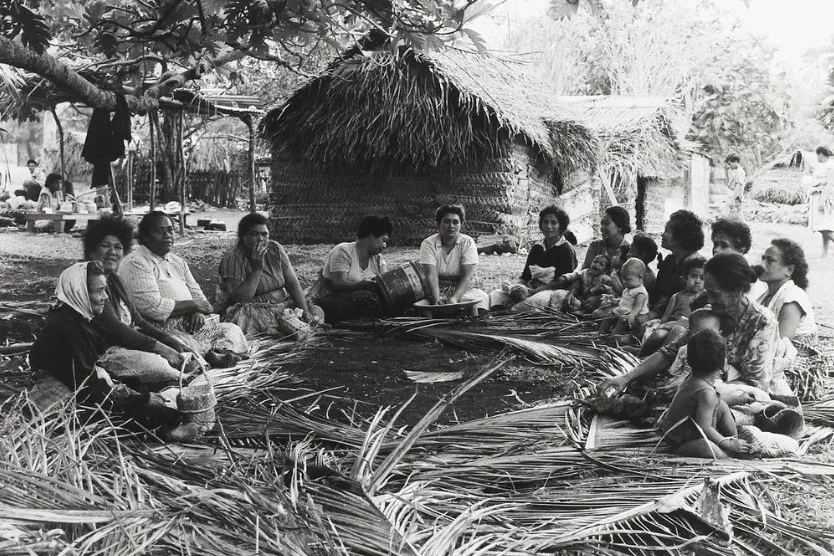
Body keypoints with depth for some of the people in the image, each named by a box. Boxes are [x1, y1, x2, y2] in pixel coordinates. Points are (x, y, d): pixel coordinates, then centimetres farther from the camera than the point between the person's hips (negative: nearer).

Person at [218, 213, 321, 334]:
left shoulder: (275, 249, 2)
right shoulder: (232, 259, -14)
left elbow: (293, 284, 1)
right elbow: (240, 298, -22)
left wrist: (305, 311, -12)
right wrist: (257, 268, -25)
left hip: (281, 304, 5)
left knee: (317, 312, -13)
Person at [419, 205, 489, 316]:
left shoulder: (467, 243, -5)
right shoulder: (428, 244, -6)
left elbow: (467, 276, -15)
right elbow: (431, 276, -17)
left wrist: (454, 298, -31)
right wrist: (436, 300, -35)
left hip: (461, 290, 1)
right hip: (437, 291, 0)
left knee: (481, 297, -28)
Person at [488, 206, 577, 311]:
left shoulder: (566, 249, 1)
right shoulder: (537, 247, 20)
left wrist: (533, 291, -17)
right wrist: (514, 287, -5)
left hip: (552, 291, -6)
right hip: (531, 289, 6)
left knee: (533, 301, -41)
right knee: (495, 294, -16)